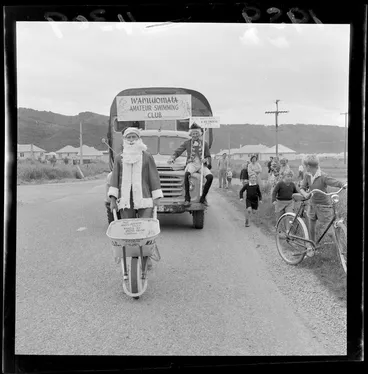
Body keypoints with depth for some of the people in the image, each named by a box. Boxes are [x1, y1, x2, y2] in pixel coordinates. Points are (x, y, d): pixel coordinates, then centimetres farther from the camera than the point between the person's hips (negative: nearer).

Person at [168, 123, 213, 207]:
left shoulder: (204, 143, 11)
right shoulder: (187, 143, 11)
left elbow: (208, 156, 14)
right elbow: (177, 152, 12)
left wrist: (206, 160, -10)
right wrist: (172, 158, -7)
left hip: (201, 164, 1)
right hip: (191, 163, -1)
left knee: (210, 176, -28)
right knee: (187, 174, -37)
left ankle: (203, 198, -14)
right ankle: (187, 198, -31)